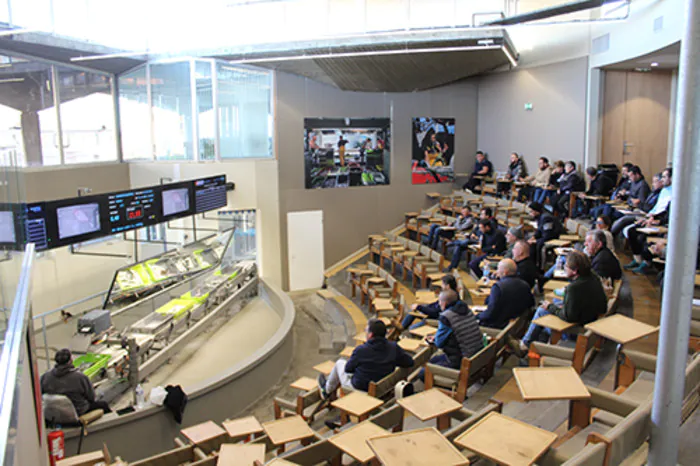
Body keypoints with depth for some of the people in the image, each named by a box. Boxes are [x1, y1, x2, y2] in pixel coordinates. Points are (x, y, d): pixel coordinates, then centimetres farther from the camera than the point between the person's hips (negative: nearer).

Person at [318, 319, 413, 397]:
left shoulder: (361, 350, -26)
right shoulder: (394, 347, -15)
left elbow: (348, 368, -10)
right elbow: (409, 362, -4)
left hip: (360, 388, -5)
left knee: (339, 363, 20)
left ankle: (327, 390, 43)